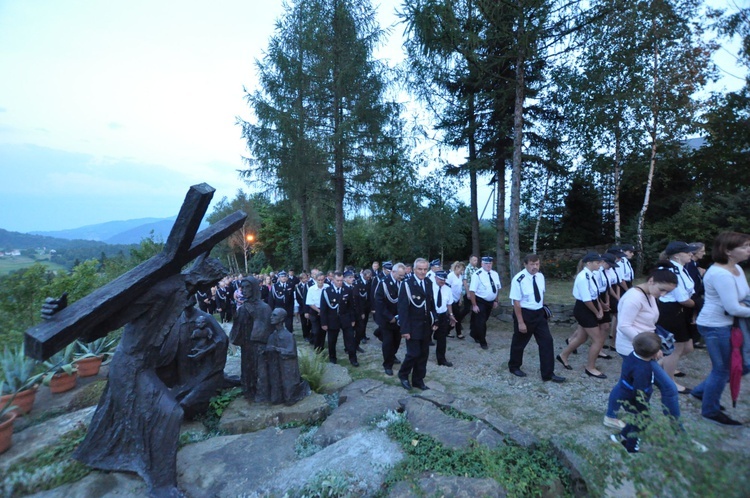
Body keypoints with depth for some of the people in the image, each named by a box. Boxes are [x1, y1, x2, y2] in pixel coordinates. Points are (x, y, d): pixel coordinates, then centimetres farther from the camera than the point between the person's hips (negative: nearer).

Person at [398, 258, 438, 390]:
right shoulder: (407, 284, -14)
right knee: (413, 354, -2)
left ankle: (418, 380, 28)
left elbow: (432, 304, 12)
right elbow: (402, 309, -16)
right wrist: (405, 329, -18)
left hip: (426, 326, 6)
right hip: (413, 327, -6)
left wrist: (434, 322, 7)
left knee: (423, 354, 12)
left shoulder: (429, 283, 5)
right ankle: (403, 375, 24)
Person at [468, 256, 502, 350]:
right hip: (480, 301, -7)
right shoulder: (477, 275, -20)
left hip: (490, 302, 7)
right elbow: (472, 291, -21)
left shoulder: (495, 274, 1)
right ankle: (483, 342, 18)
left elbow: (497, 288, 13)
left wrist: (496, 301, 11)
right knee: (481, 322, 0)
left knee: (484, 320, 20)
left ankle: (475, 334, 42)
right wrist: (474, 305, -22)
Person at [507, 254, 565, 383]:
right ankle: (514, 367, 33)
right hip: (524, 313, -6)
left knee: (547, 341, 5)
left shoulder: (540, 276, 0)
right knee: (519, 342, 11)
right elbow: (516, 302, -20)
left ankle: (548, 374, 18)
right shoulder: (519, 279, -21)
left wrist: (542, 307, 18)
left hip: (539, 313, 6)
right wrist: (520, 322, -19)